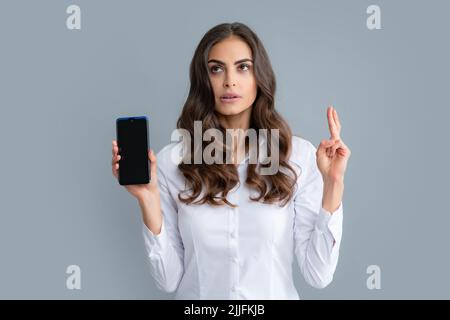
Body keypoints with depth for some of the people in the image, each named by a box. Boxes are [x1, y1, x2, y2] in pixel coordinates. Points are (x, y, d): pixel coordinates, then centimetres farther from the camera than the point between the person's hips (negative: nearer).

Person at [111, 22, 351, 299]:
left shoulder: (298, 154, -12)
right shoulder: (172, 160, -11)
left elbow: (319, 275, -12)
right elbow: (170, 280, -10)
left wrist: (333, 184, -19)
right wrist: (148, 199, -21)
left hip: (276, 295, 0)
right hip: (197, 294, 0)